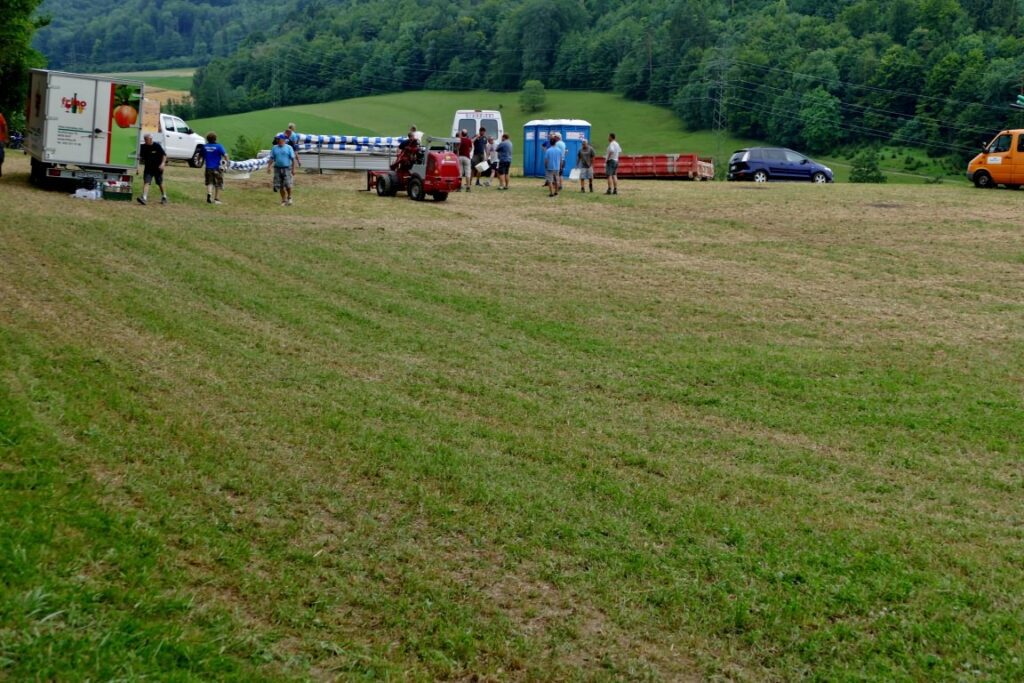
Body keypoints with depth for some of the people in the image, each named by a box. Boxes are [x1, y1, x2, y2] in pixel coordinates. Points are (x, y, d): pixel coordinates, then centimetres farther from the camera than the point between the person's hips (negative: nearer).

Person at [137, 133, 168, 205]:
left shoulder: (157, 146, -10)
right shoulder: (143, 147, 1)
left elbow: (164, 155, -8)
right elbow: (141, 157, 12)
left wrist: (163, 163, -20)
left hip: (157, 168, -2)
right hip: (148, 168, 2)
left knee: (160, 183, 12)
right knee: (146, 182, -13)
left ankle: (164, 197, 31)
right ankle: (144, 198, -23)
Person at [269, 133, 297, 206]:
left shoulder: (288, 147, -1)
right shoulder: (274, 148, 8)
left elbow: (293, 159, -2)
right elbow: (271, 158, 8)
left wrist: (293, 169, -9)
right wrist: (269, 167, -5)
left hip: (287, 168, -3)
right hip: (277, 168, 3)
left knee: (287, 185, -11)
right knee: (280, 186, 3)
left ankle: (289, 197, 14)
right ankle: (283, 200, 15)